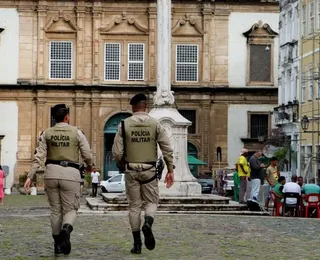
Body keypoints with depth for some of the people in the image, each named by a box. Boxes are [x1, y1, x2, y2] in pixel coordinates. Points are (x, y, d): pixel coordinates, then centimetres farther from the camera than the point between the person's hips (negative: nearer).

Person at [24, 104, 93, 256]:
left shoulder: (46, 133, 5)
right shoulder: (76, 132, 0)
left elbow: (39, 156, -4)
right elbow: (87, 155, 2)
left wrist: (30, 176, -5)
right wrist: (90, 166, 23)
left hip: (51, 172, 3)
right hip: (70, 174, -2)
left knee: (56, 210, 15)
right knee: (70, 209, 7)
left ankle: (58, 244, 15)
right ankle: (66, 229, -26)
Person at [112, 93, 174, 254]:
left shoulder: (124, 124, -2)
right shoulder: (155, 124, 0)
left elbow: (117, 152, -4)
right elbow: (167, 149, -4)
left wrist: (121, 165, 15)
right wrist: (170, 170, 2)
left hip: (131, 170, 0)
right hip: (149, 170, 0)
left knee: (134, 206, 8)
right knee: (151, 201, 13)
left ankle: (137, 244, 8)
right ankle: (148, 224, -19)